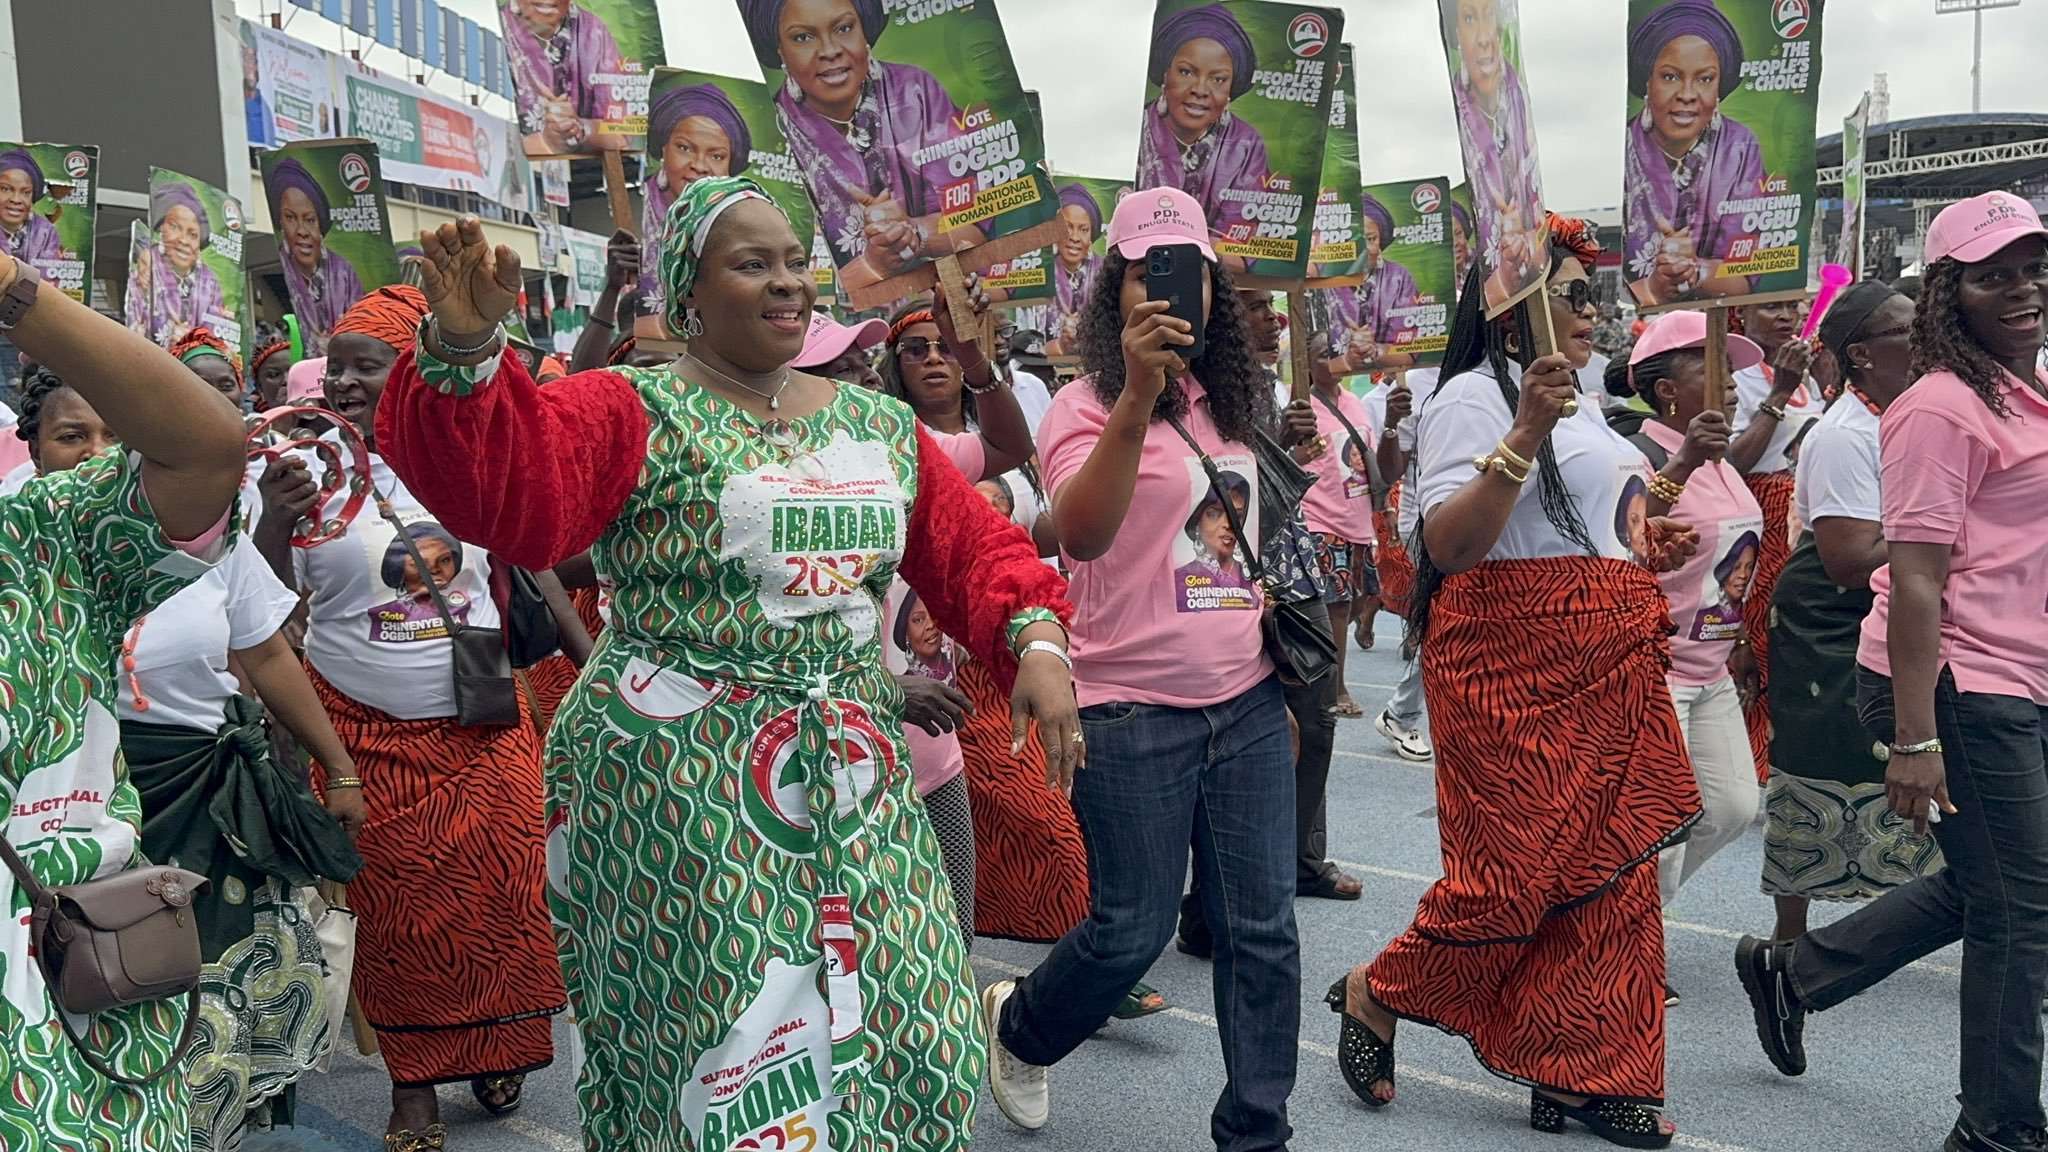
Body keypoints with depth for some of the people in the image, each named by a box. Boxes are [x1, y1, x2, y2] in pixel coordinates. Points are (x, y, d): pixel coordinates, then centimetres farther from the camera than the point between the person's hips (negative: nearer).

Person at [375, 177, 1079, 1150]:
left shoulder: (879, 425, 10)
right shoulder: (630, 413, -6)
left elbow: (974, 547, 9)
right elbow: (506, 494, -23)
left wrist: (1037, 644, -7)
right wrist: (464, 350, -39)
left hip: (855, 774, 5)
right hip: (683, 785, -5)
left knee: (896, 1026, 12)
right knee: (730, 1043, 4)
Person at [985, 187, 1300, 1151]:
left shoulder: (1235, 403, 11)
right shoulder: (1089, 406, -8)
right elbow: (1081, 534, -27)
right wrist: (1138, 394, -35)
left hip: (1247, 699, 6)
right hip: (1134, 708, -5)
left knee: (1262, 927, 7)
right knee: (1134, 928, 4)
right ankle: (1017, 1027, 35)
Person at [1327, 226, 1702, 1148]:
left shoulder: (1579, 405, 18)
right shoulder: (1474, 396, -9)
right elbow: (1448, 545, -21)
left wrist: (1646, 548, 16)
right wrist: (1525, 434, -28)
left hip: (1604, 670, 9)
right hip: (1511, 659, -9)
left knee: (1609, 869, 8)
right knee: (1517, 871, -6)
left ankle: (1578, 1072, 19)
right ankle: (1373, 997, 17)